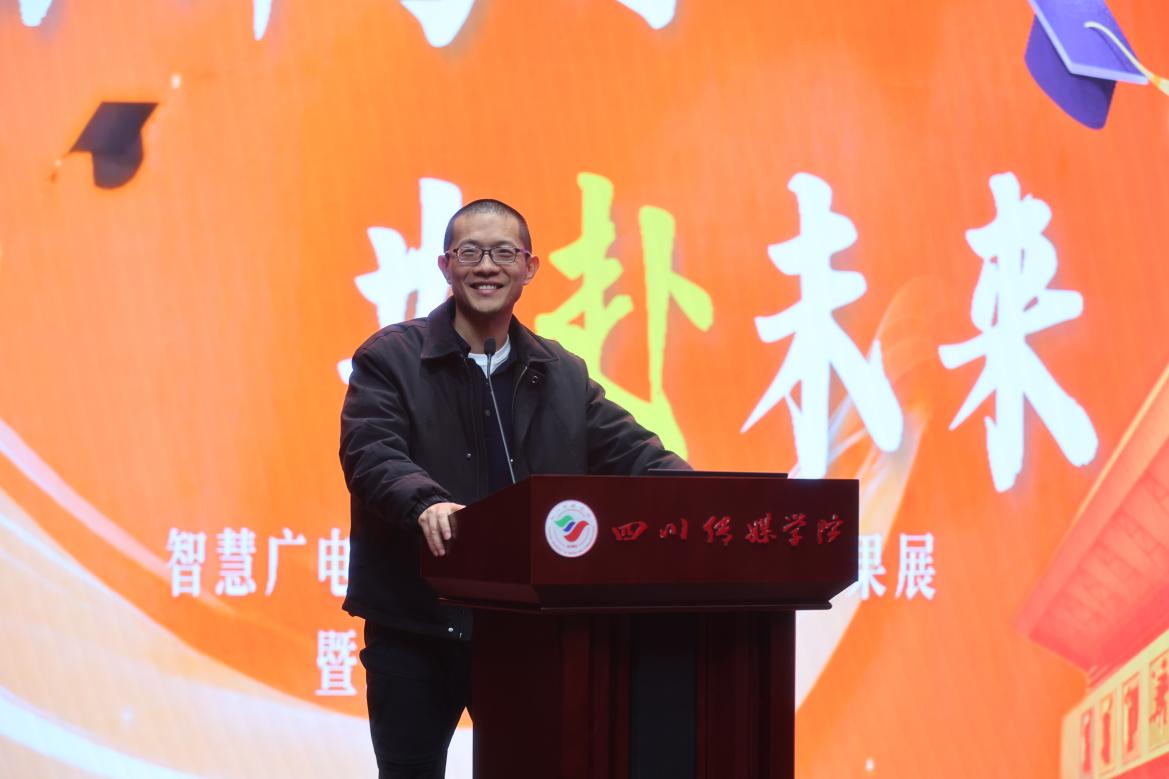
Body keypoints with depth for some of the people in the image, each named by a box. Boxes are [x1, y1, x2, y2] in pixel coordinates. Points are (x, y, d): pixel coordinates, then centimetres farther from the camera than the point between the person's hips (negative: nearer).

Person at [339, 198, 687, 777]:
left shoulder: (563, 374, 13)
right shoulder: (389, 359, -1)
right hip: (416, 628, -3)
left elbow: (630, 452, 7)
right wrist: (426, 501, -37)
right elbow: (369, 452, -15)